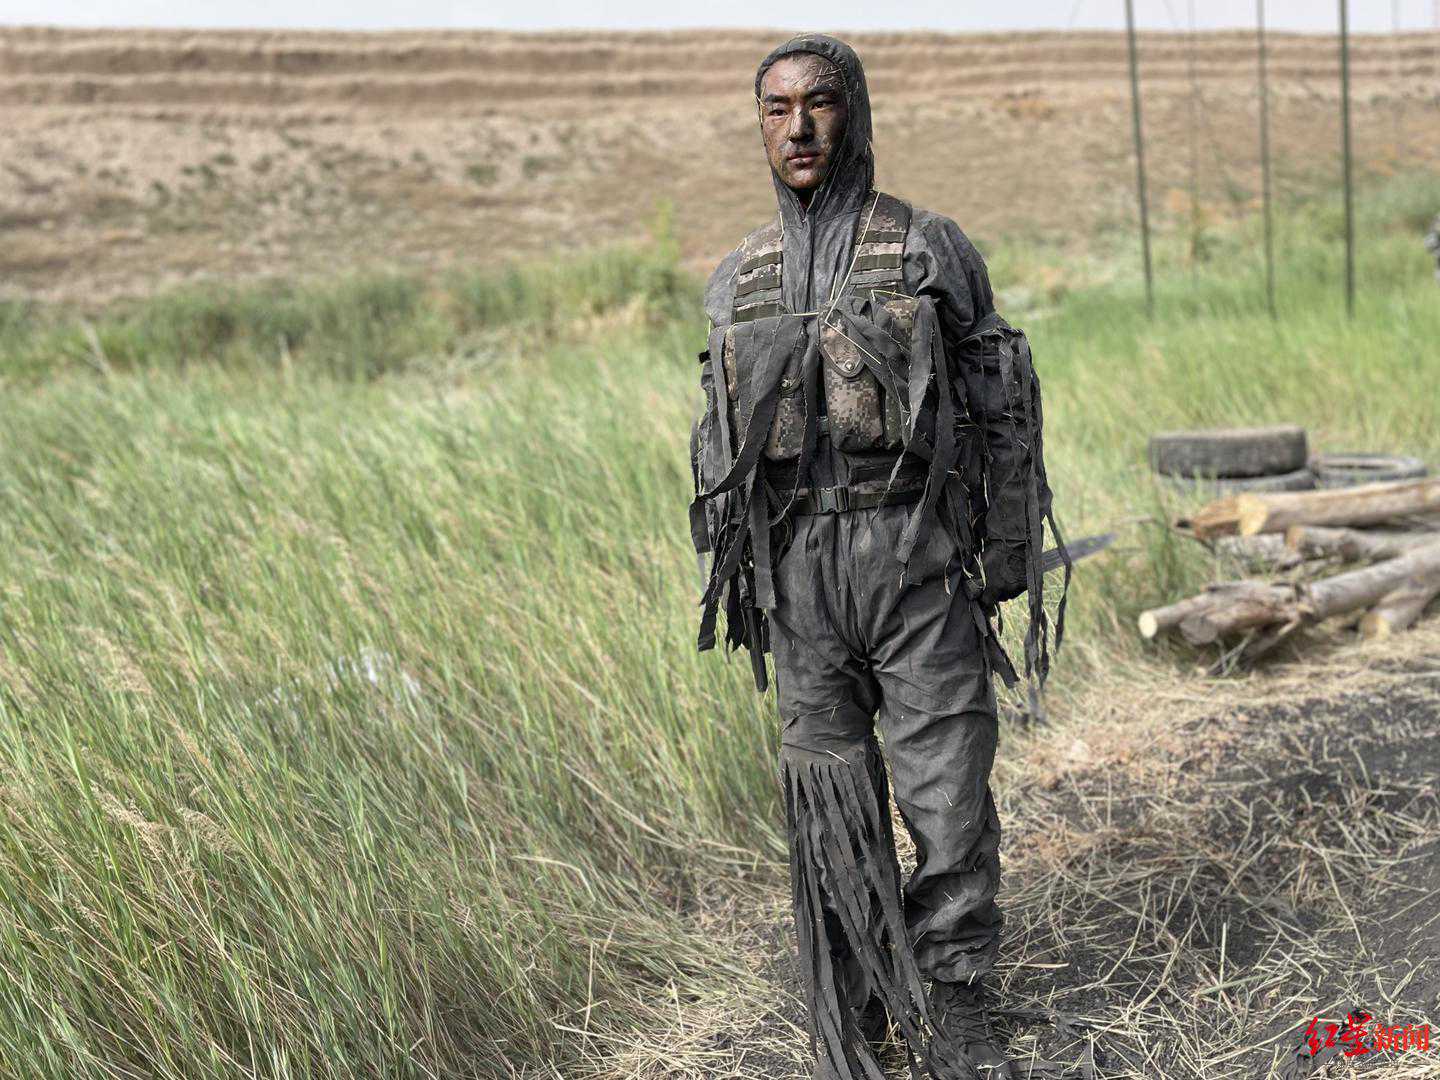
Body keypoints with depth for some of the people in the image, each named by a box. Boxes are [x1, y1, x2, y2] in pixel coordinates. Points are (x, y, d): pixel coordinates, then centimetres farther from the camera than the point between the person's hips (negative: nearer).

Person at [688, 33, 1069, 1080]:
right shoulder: (741, 280, 10)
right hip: (799, 566, 3)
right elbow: (722, 435, 14)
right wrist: (729, 573, 8)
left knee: (947, 781, 0)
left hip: (919, 553, -2)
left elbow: (999, 406, 3)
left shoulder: (932, 249, 1)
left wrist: (1011, 550, -2)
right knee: (830, 788, 8)